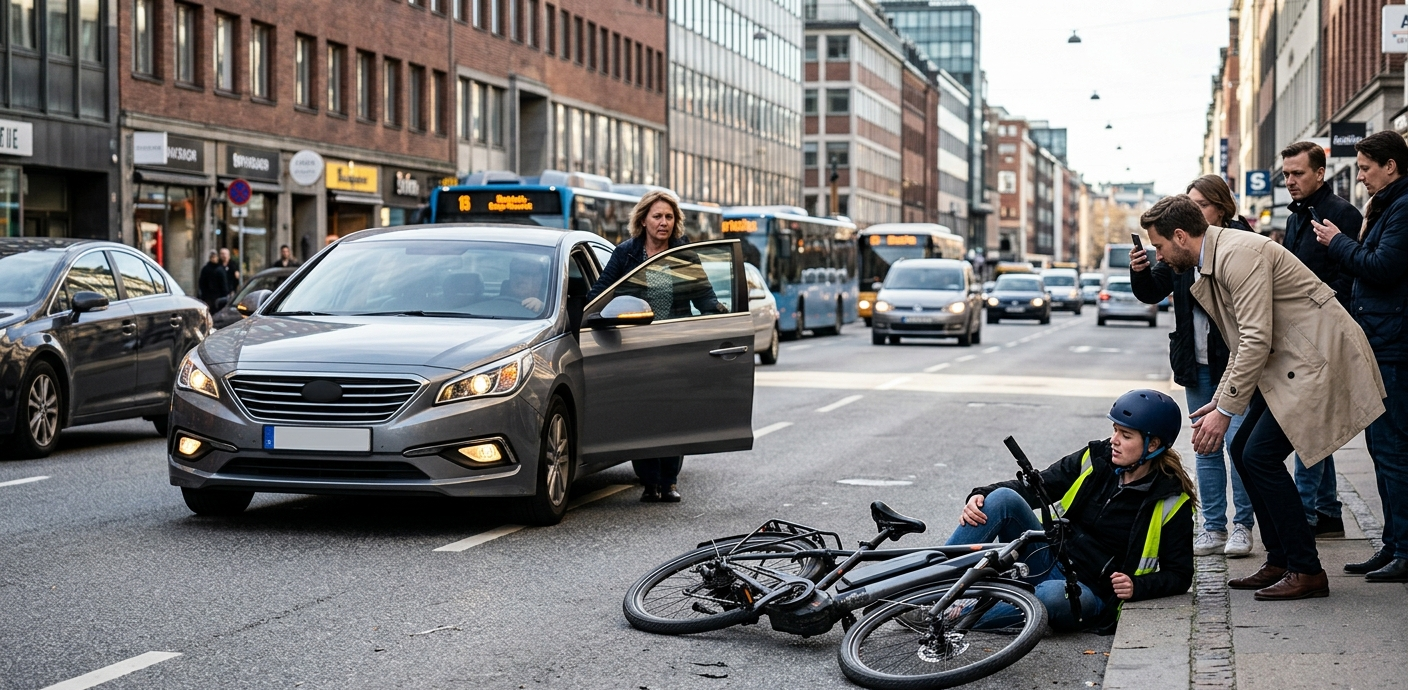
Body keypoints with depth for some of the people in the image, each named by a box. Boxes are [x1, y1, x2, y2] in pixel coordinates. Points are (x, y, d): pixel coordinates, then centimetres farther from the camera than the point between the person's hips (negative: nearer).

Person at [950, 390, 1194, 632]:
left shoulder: (1171, 501, -7)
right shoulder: (1095, 459, 4)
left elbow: (1179, 575, -1)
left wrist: (1137, 587, -20)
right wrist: (982, 495, -14)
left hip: (1091, 593, -5)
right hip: (1050, 561, 5)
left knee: (1054, 595, -42)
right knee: (1004, 498, -20)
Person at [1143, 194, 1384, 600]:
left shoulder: (1239, 254, -19)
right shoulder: (1212, 262, 13)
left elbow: (1257, 339, -24)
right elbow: (1243, 343, 21)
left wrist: (1226, 410, -20)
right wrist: (1219, 401, 14)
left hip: (1319, 358, -10)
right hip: (1288, 363, 10)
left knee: (1261, 455, -13)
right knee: (1244, 451, 8)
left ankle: (1307, 571, -5)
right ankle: (1280, 563, 16)